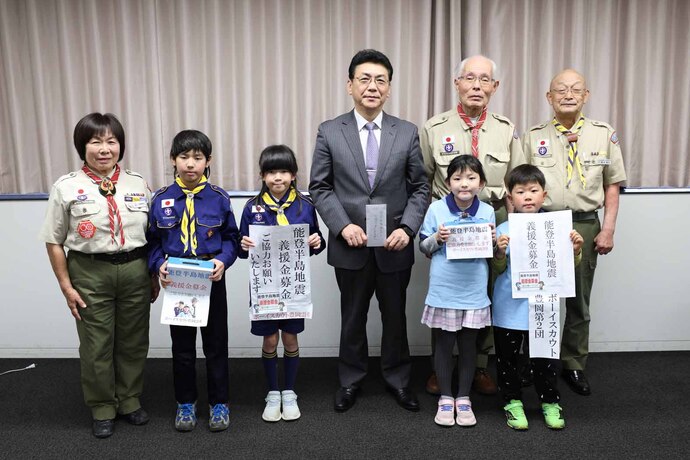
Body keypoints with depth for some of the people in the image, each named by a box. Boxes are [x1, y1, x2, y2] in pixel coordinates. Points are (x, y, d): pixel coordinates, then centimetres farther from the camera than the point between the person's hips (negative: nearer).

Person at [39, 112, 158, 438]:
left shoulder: (137, 184, 2)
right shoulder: (66, 188, -6)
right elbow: (54, 241, -2)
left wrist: (154, 276, 8)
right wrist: (66, 286, -5)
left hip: (134, 269, 2)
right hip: (90, 273, -2)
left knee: (133, 341, 14)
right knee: (96, 346, 9)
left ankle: (130, 401, 34)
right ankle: (102, 409, 29)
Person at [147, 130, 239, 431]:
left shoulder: (219, 198, -5)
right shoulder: (161, 200, -2)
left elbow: (231, 237, 0)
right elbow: (153, 242, 3)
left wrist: (223, 260, -17)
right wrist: (159, 265, -14)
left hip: (211, 280, -1)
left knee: (216, 344, 10)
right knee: (182, 346, 13)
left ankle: (218, 403, 26)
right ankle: (185, 403, 30)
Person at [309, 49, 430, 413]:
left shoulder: (407, 133, 1)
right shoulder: (329, 132, -2)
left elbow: (419, 188, 2)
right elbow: (320, 188, -1)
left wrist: (407, 228, -11)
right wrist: (343, 225, -14)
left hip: (394, 245, 1)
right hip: (350, 246, -1)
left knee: (395, 316, 15)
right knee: (352, 317, 15)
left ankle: (397, 379, 34)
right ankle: (350, 380, 33)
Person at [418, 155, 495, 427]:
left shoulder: (487, 212, 0)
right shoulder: (436, 209, -5)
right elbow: (423, 247, 1)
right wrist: (437, 238, -18)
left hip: (474, 292, 2)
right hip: (443, 290, -1)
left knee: (468, 346, 12)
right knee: (444, 345, 9)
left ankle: (463, 399, 26)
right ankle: (445, 398, 25)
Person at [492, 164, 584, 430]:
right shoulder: (504, 230, -5)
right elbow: (499, 269, -1)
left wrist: (576, 251, -13)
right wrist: (499, 252, -20)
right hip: (509, 306, 0)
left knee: (544, 357, 9)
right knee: (507, 356, 11)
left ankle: (550, 402, 29)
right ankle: (512, 401, 28)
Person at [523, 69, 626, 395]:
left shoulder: (604, 134, 5)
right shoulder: (533, 137, 3)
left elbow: (612, 185, 5)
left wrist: (608, 229, -2)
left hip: (585, 226, 1)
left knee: (579, 300, 11)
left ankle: (574, 365, 26)